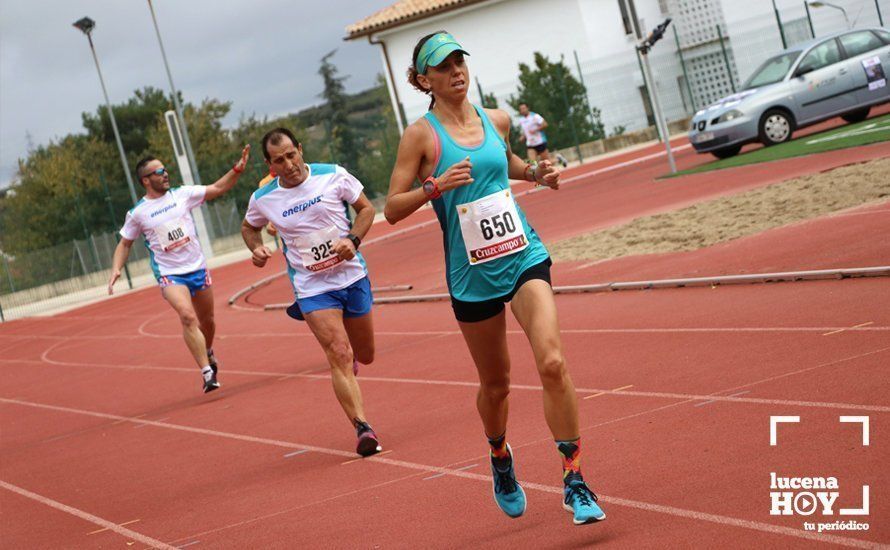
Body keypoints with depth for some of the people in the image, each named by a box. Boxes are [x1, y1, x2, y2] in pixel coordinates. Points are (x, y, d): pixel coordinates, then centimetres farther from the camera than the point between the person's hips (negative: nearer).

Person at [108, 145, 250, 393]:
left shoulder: (182, 194, -1)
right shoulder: (137, 213, -5)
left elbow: (218, 189, 3)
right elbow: (125, 243, 7)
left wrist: (238, 168, -10)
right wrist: (116, 270, -8)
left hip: (198, 268, 3)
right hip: (169, 275, -3)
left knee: (206, 319, 15)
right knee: (187, 316, -25)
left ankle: (208, 352, 47)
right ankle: (207, 372, -23)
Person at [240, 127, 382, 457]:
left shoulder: (333, 176, -8)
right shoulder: (263, 199, -6)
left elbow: (366, 208, 3)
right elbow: (249, 227, 15)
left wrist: (353, 239, -14)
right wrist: (256, 248, -6)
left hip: (353, 277, 2)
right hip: (313, 289, -2)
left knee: (364, 355, 16)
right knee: (340, 357, -17)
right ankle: (362, 428, -15)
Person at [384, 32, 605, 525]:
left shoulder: (496, 120, 7)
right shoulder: (420, 135, -5)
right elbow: (392, 209, -6)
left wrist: (538, 174, 11)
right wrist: (434, 187, -22)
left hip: (524, 256, 2)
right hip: (472, 274, -2)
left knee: (552, 361, -17)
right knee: (495, 384, 12)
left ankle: (574, 481, -10)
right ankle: (500, 460, 43)